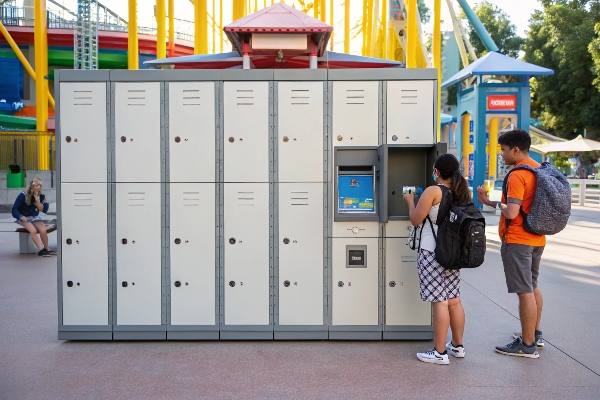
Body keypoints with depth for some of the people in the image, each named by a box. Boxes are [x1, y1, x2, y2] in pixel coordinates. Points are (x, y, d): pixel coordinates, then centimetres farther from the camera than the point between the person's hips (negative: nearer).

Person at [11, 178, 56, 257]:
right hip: (24, 219, -3)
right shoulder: (23, 196, -9)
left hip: (35, 218, 3)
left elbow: (43, 210, -7)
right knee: (33, 230, -33)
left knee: (43, 230, -27)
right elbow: (14, 209, -7)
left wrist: (37, 200, -17)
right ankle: (42, 249, -30)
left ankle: (47, 249, -10)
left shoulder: (41, 197, 2)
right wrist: (21, 217, -24)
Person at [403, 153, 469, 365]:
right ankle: (457, 346, 28)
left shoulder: (433, 191, -14)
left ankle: (439, 353, 3)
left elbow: (415, 220, -9)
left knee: (440, 302, -3)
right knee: (454, 300, 16)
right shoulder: (464, 193, 7)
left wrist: (410, 201, 8)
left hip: (432, 254, -7)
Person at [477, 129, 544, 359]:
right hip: (536, 239, 10)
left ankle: (528, 345, 5)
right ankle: (535, 334, 33)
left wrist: (495, 203, -6)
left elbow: (511, 213, -25)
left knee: (524, 291, -3)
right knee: (532, 287, 21)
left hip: (517, 241, -10)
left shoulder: (517, 176, -19)